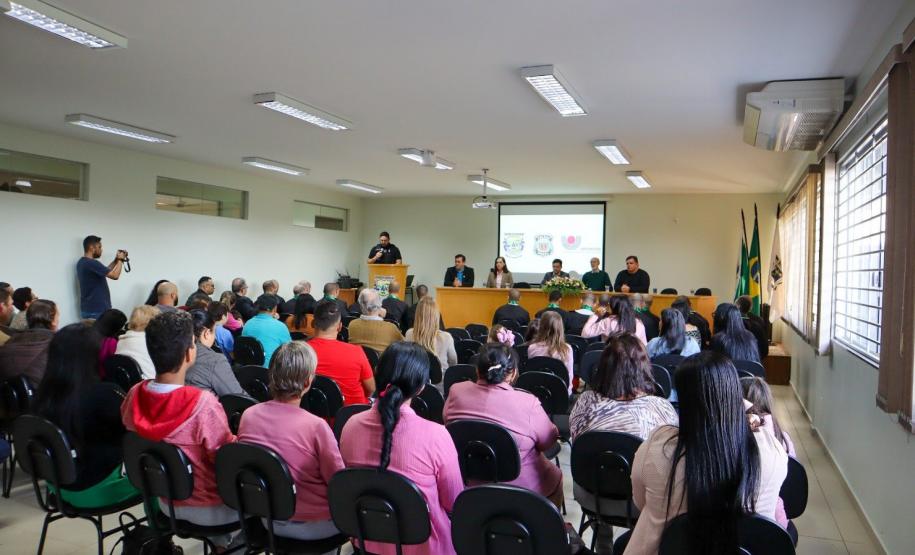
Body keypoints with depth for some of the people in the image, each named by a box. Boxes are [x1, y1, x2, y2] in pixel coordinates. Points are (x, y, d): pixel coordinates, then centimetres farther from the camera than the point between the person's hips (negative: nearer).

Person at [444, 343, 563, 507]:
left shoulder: (456, 392, -13)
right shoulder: (528, 403, -24)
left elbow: (446, 420, 6)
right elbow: (548, 441, -8)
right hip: (519, 488, -4)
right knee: (554, 475, 28)